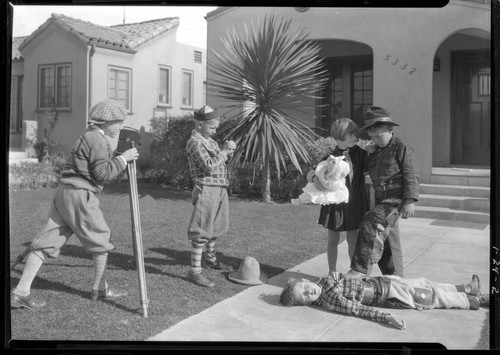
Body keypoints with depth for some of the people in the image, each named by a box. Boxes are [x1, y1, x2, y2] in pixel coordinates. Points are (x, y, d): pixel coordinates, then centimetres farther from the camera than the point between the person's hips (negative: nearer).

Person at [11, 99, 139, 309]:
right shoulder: (97, 139, -11)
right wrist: (123, 159, -8)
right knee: (100, 241, 7)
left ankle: (21, 292, 2)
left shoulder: (88, 136, 20)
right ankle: (100, 289, 19)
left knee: (47, 242, 4)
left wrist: (121, 160, 17)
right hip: (80, 195, -9)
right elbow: (103, 173, -17)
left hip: (64, 193, 9)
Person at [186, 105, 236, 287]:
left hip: (220, 190, 9)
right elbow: (209, 166, -23)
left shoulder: (209, 140, 14)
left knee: (214, 228, 22)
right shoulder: (195, 142, -14)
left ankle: (211, 258, 41)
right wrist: (224, 151, -16)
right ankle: (195, 271, -1)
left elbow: (219, 162, 22)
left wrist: (228, 152, 3)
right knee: (201, 232, -6)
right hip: (206, 190, -9)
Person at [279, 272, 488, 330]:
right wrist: (386, 317, -36)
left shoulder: (324, 281, -4)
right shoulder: (328, 301, -25)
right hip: (388, 295, -7)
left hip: (378, 281, 7)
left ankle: (464, 289, 38)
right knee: (433, 297, 4)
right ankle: (475, 301, 23)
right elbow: (358, 310, -29)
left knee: (423, 284, 17)